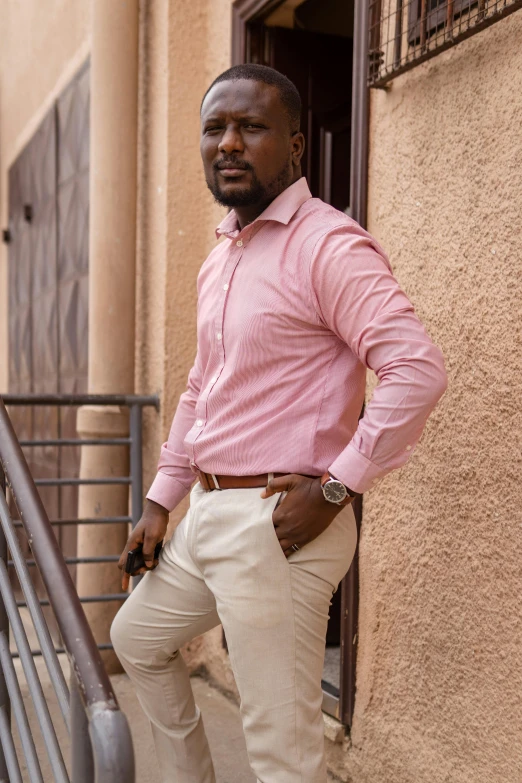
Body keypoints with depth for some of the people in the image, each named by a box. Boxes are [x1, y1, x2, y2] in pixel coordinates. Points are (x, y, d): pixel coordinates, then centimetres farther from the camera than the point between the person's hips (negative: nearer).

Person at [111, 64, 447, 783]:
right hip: (207, 515, 10)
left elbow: (418, 371, -24)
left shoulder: (328, 245, -14)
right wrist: (161, 499, 18)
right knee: (137, 638, 27)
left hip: (278, 524, -9)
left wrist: (334, 488, -21)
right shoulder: (220, 258, 15)